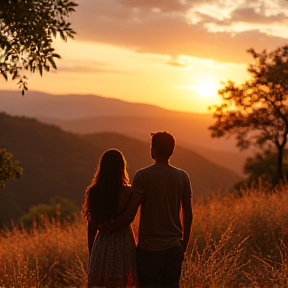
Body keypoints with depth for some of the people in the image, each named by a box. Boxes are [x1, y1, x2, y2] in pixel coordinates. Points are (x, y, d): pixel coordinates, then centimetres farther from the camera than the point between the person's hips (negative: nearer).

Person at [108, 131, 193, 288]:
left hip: (149, 249, -4)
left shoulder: (143, 175, -10)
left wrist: (108, 229, -2)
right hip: (174, 248, 4)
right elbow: (188, 216, 7)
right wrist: (183, 245, 19)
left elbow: (129, 214, -16)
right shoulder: (182, 177, 3)